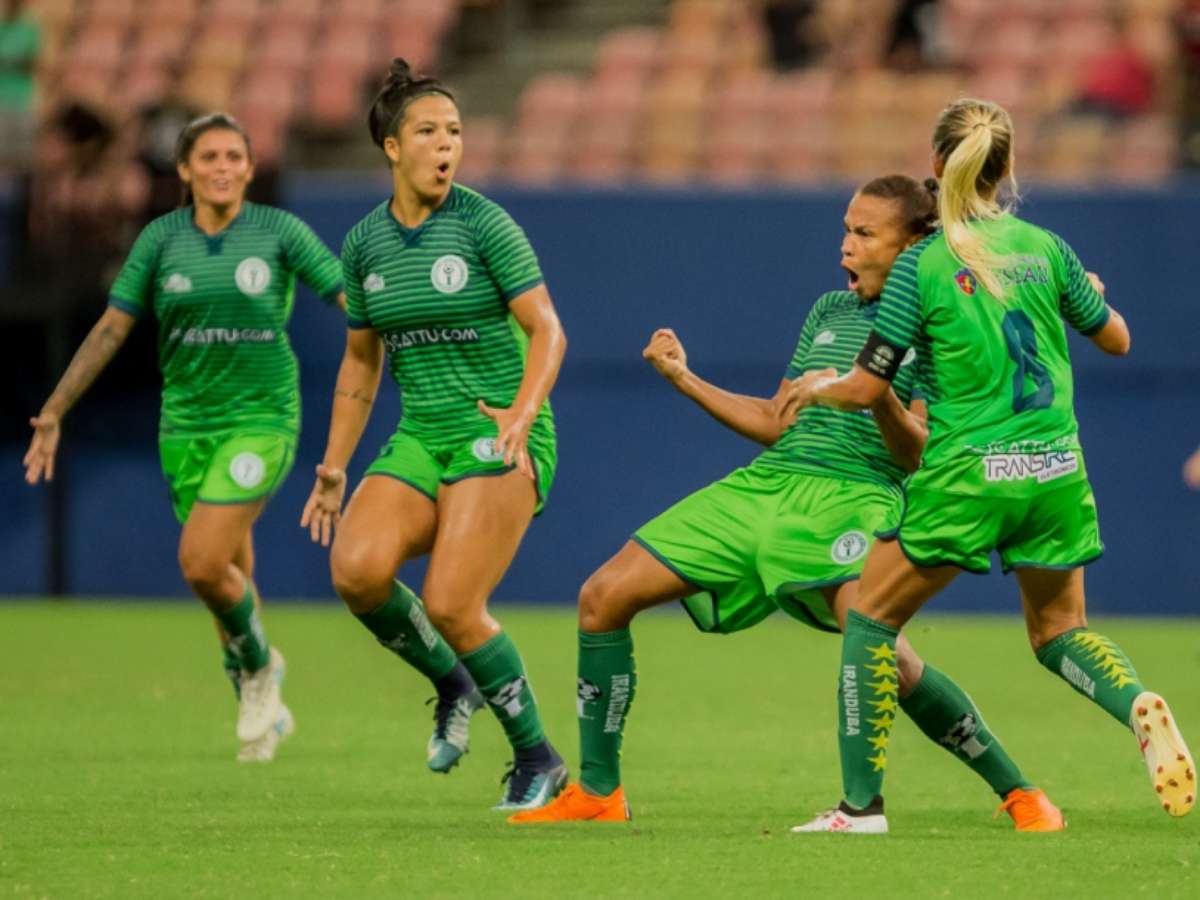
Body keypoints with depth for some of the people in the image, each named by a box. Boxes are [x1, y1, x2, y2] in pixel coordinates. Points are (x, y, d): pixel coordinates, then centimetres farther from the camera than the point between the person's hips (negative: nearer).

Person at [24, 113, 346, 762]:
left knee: (202, 563, -18)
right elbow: (111, 329, 4)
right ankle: (263, 710, 31)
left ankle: (258, 668, 9)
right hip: (187, 423, 3)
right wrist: (55, 411, 1)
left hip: (261, 417, -3)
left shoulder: (279, 232, -6)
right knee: (230, 578, 11)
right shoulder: (162, 238, 1)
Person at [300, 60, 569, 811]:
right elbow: (361, 363, 18)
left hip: (500, 438, -5)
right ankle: (453, 685, 5)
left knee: (451, 606, -18)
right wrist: (334, 467, 16)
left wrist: (521, 414, -28)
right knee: (357, 567, -22)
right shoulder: (365, 243, 8)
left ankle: (537, 757, 3)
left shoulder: (484, 224, -7)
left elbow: (547, 332, -11)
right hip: (421, 439, 5)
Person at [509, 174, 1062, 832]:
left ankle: (1017, 792, -16)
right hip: (764, 484, 7)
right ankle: (598, 792, 10)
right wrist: (685, 379, 20)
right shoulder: (830, 311, 20)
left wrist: (879, 398, -26)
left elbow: (921, 455, -8)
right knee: (604, 595, 1)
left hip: (850, 498, -7)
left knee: (879, 650, -32)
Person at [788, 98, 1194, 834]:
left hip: (968, 472, -4)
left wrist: (817, 389, 16)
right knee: (1059, 631, 21)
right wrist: (1091, 295, 37)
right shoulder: (1044, 248, 4)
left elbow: (868, 388, -6)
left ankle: (862, 804, 7)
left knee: (871, 616, 12)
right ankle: (1140, 705, -11)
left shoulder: (922, 266, -7)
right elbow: (1115, 339, 16)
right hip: (1056, 470, 4)